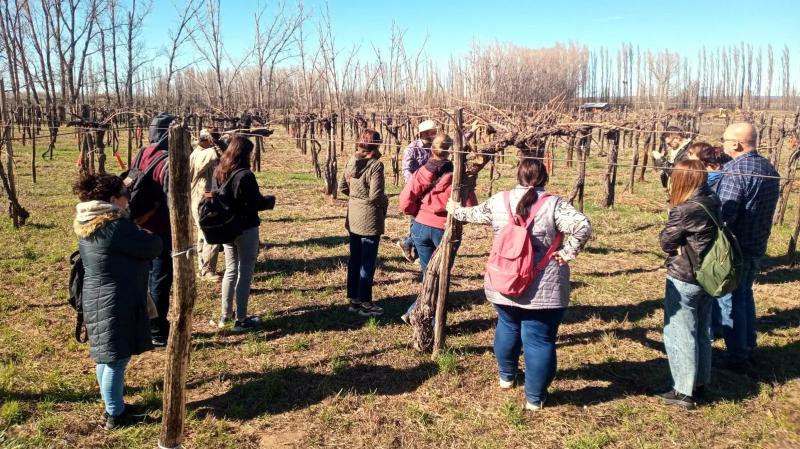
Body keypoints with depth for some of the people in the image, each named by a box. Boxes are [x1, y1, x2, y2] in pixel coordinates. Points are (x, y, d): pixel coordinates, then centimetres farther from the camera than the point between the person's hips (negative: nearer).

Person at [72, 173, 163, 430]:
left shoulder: (89, 224, 4)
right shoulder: (117, 227, -24)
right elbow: (154, 247, -16)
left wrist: (138, 234, 4)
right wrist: (150, 237, 4)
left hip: (96, 299, 10)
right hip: (115, 302, -10)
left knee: (106, 357, 21)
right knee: (116, 359, 3)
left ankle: (111, 406, 36)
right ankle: (114, 415, 15)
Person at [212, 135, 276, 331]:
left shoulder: (219, 173, 3)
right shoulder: (245, 175, -20)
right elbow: (256, 203, -16)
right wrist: (271, 200, 2)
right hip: (246, 230, -7)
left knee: (231, 269, 19)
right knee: (245, 272, 2)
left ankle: (225, 315, 26)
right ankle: (241, 320, 8)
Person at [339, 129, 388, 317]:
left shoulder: (351, 162, 2)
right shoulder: (375, 164, -18)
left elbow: (342, 187, 9)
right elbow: (375, 195, -20)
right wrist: (385, 201, -1)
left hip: (353, 217, 7)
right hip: (370, 218, -7)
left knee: (355, 259, 16)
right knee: (368, 262, 4)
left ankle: (354, 299, 26)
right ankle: (365, 303, 12)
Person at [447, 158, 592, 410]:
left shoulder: (499, 201, 1)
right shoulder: (553, 204, -10)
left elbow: (475, 214, 19)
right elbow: (583, 226, -23)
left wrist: (455, 211, 38)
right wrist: (566, 253, -11)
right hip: (542, 290, -4)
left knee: (508, 326, 26)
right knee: (539, 340, 7)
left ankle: (506, 376, 45)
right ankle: (535, 398, 16)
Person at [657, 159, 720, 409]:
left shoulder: (684, 210, -22)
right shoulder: (712, 203, 2)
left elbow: (666, 241, -12)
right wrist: (685, 245, -2)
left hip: (683, 279, -8)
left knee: (679, 334, 3)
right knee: (701, 332, 18)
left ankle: (684, 391, 9)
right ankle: (700, 383, 31)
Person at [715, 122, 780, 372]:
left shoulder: (735, 171, -22)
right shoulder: (769, 168, 7)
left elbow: (723, 216, -24)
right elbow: (764, 209, 14)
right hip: (758, 245, 9)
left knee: (730, 301, 3)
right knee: (745, 295, 22)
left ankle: (737, 359, 11)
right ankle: (749, 349, 32)